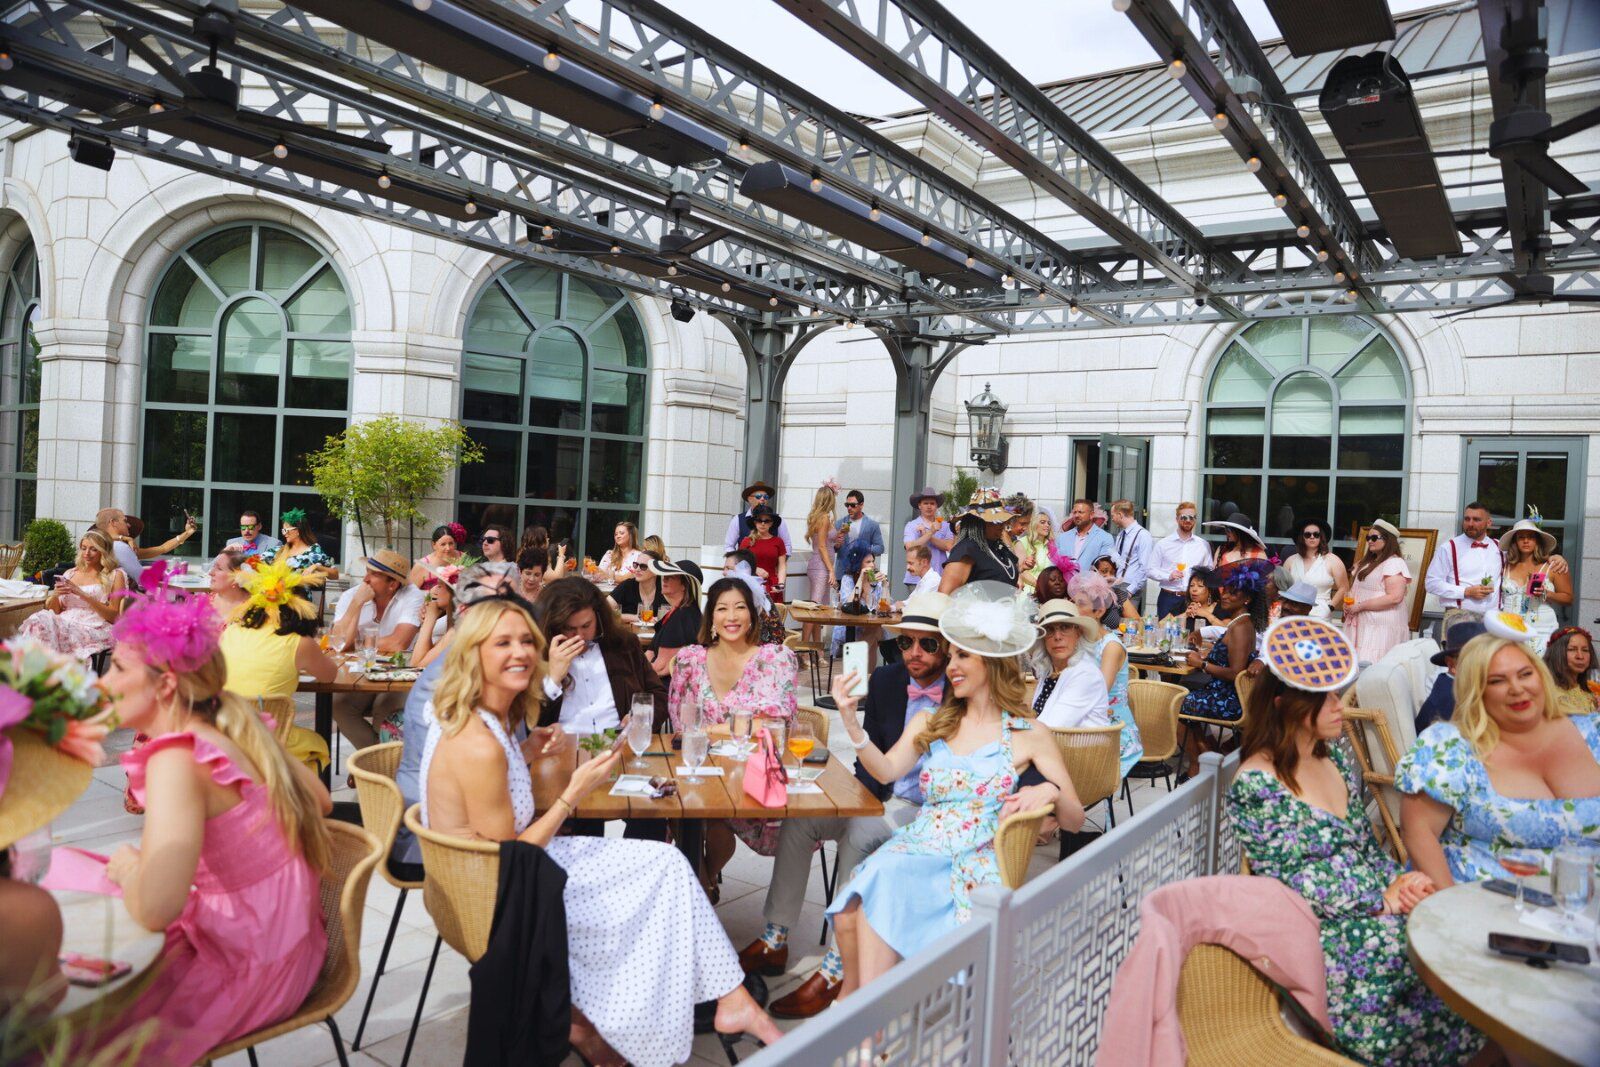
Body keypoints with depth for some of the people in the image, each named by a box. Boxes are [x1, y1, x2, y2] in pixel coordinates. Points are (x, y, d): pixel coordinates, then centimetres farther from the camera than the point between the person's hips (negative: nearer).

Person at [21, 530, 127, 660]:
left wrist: (82, 594, -9)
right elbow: (52, 610, 22)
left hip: (93, 628, -5)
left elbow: (113, 616, -1)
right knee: (38, 620, -29)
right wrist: (55, 595, -1)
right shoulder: (70, 573, 23)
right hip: (65, 622, 5)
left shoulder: (115, 575, 9)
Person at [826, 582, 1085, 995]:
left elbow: (1075, 820, 6)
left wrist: (1050, 791, -15)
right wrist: (850, 720, -11)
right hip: (914, 846, 4)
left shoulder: (1029, 737, 10)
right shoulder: (930, 723, 20)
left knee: (880, 890, -33)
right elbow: (887, 770, 2)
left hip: (972, 862, -4)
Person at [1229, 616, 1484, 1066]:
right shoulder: (1256, 784, -15)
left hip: (1375, 907, 7)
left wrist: (1399, 883, -6)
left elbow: (1367, 844, 15)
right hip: (1319, 932, -7)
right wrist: (1382, 897, -15)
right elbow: (1286, 881, -14)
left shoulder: (1336, 756, 10)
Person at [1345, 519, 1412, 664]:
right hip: (1363, 622, 8)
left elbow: (1395, 598, -19)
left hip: (1383, 626, -8)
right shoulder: (1368, 562, 20)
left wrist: (1360, 606, -16)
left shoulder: (1394, 563, -8)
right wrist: (1348, 603, 5)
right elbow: (1358, 589, 27)